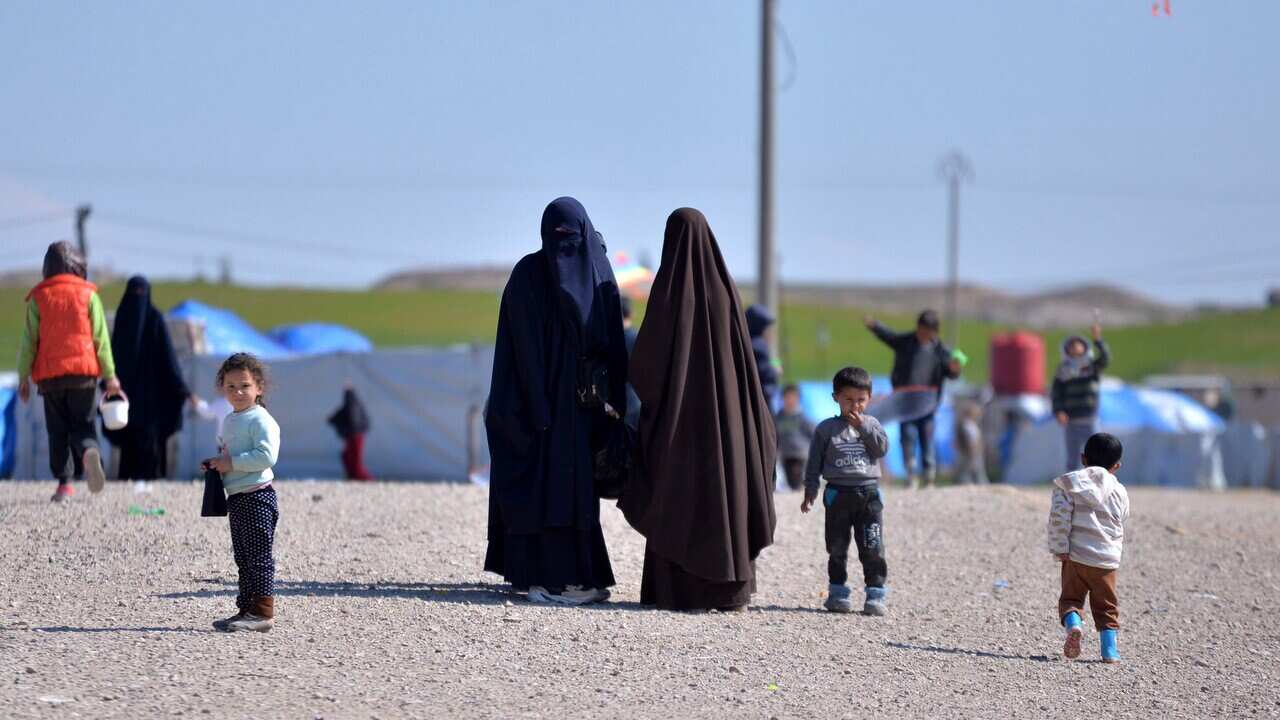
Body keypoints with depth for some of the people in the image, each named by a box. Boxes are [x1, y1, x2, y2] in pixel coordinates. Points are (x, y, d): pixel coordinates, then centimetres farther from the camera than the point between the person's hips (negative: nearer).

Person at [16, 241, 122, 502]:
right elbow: (100, 338, 2)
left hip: (49, 375, 0)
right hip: (83, 372, 0)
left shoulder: (38, 298, 4)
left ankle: (64, 484, 1)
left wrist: (23, 377, 7)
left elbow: (29, 340, 3)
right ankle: (90, 452, -29)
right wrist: (110, 375, 4)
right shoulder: (88, 294, 4)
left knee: (57, 431, 9)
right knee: (83, 424, 4)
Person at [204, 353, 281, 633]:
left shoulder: (260, 420, -13)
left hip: (257, 496, -10)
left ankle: (263, 612, -7)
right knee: (242, 557, 13)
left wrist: (232, 462, -21)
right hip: (236, 498, 10)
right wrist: (216, 463, 10)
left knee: (258, 556, -8)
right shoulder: (229, 421, 17)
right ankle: (246, 609, 19)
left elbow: (266, 456, -23)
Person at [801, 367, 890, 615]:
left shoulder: (871, 425, 10)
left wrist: (863, 427, -11)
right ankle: (838, 592, 13)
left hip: (869, 494, 1)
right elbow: (815, 462, 4)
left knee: (872, 547, -3)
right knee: (837, 548, 4)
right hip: (838, 494, -1)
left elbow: (883, 448, -6)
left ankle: (875, 593, 0)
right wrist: (810, 492, 0)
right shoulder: (826, 429, 3)